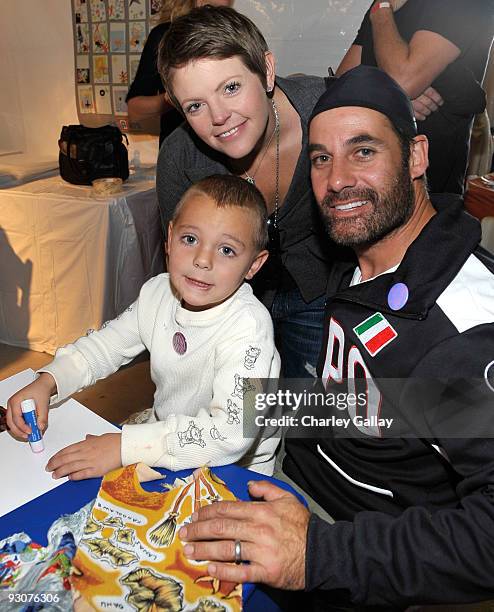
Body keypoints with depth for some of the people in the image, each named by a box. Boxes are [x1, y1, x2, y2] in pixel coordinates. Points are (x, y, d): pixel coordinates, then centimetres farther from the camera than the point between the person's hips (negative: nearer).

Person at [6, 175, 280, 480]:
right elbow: (105, 345, 7)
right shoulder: (158, 293, -7)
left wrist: (124, 447, -35)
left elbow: (232, 433, -35)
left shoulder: (248, 325, -28)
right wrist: (46, 382, -9)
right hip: (165, 430, 6)